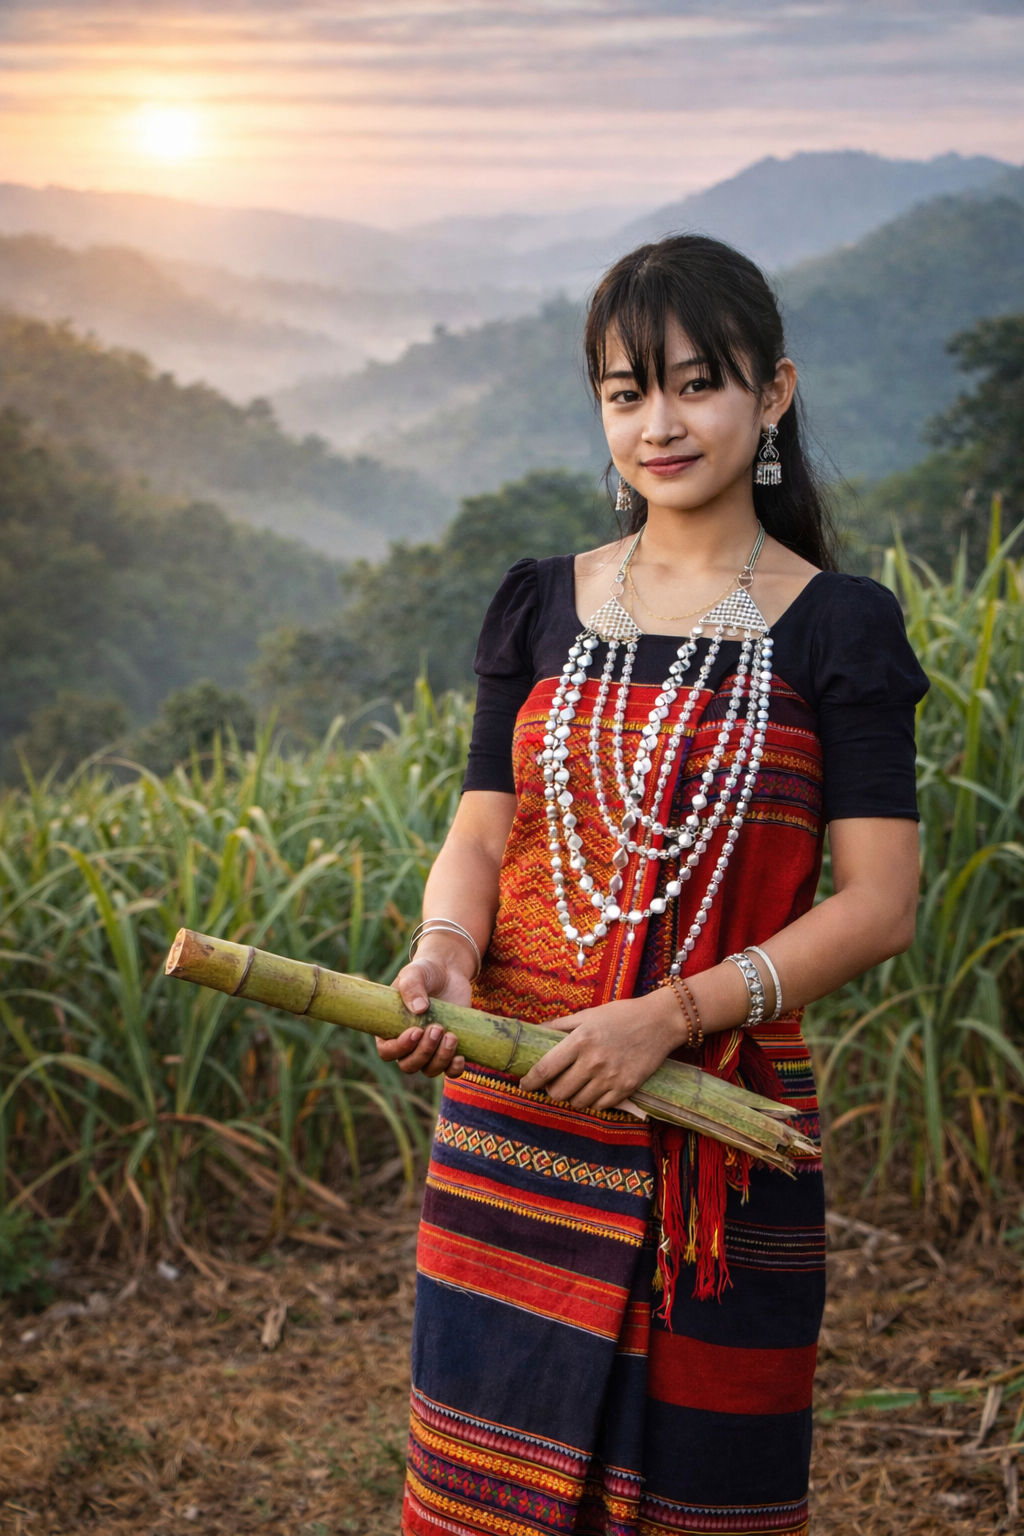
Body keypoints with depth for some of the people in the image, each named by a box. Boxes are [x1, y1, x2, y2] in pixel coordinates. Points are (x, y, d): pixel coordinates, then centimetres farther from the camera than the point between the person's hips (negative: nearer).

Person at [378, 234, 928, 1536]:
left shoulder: (837, 629, -3)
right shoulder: (544, 609, 8)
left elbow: (879, 904, -8)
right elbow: (480, 836, 8)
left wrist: (671, 1012, -19)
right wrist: (445, 950, -14)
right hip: (512, 1120, 3)